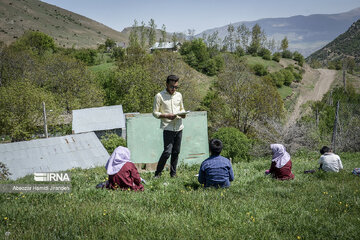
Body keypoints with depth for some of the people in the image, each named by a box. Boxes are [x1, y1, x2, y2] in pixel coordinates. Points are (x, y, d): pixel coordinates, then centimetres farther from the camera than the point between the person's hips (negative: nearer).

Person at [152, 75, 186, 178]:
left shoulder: (179, 95, 12)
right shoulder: (159, 96, -4)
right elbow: (155, 113, -3)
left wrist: (183, 114, -1)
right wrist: (167, 116, -18)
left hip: (179, 127, 5)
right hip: (168, 128, -5)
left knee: (176, 152, 7)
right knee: (167, 151, -12)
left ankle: (173, 173, 18)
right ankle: (158, 173, 1)